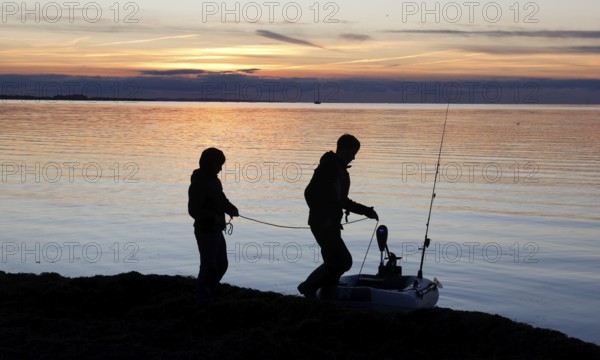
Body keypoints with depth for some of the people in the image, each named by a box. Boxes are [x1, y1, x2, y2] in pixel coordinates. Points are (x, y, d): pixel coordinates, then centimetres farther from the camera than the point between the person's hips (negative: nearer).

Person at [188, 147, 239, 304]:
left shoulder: (214, 180, 10)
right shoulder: (198, 184, -18)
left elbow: (221, 200, 20)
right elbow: (193, 210, -24)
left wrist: (231, 209, 0)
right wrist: (213, 217, -37)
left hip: (216, 230, 10)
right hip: (206, 231, -10)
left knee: (222, 264, 17)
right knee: (209, 267, -2)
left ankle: (207, 295, 29)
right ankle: (204, 300, 11)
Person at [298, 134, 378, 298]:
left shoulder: (341, 171, 18)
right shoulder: (327, 168, -12)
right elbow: (310, 193, -19)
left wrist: (366, 211, 22)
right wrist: (323, 218, -22)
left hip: (332, 224, 9)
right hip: (322, 223, -9)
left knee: (334, 262, 7)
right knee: (343, 261, -11)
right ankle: (309, 286, 0)